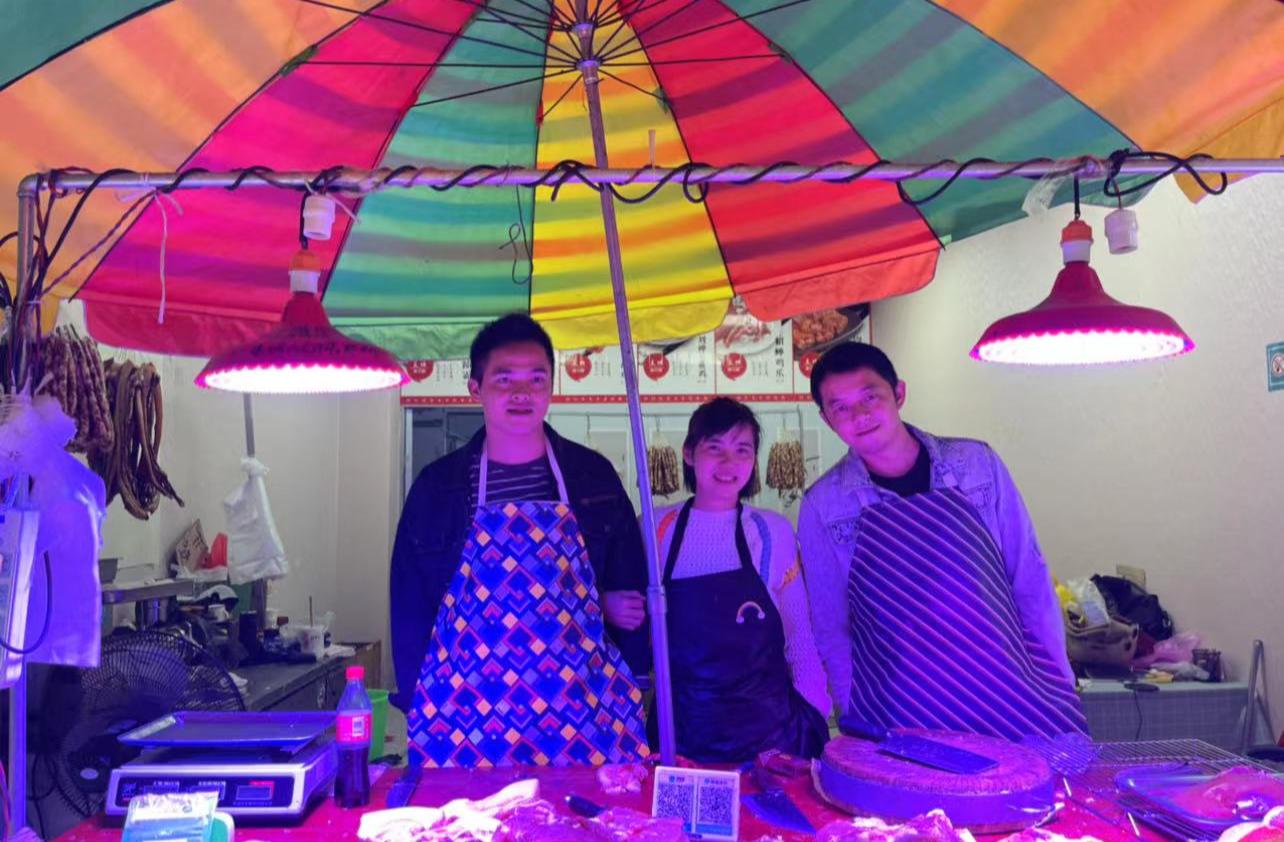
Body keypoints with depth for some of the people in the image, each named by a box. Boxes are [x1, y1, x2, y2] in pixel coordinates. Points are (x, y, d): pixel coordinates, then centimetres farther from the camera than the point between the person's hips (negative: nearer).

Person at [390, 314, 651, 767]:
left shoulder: (593, 475, 3)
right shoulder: (437, 486, 2)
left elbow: (630, 586, 8)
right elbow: (409, 606, 6)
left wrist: (630, 689, 4)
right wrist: (417, 704, 2)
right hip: (467, 713, 0)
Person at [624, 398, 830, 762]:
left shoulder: (773, 531, -3)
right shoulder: (655, 529, -2)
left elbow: (800, 632, 3)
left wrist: (812, 714, -1)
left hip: (768, 725, 0)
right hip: (681, 728, 1)